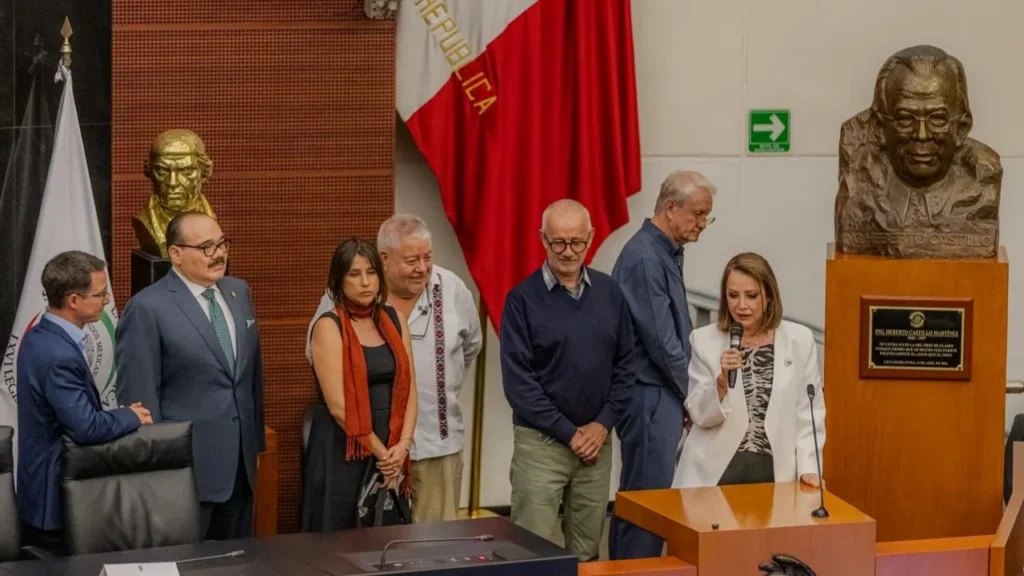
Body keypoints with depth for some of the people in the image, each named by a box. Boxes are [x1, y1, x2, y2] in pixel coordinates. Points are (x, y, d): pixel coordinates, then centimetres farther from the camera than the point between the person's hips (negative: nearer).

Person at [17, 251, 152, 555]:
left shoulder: (42, 336, 5)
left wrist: (121, 414, 0)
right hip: (59, 501, -10)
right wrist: (131, 416, -11)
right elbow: (87, 428, -28)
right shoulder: (59, 355, -26)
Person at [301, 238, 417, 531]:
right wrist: (380, 451, -12)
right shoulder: (329, 326, -9)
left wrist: (402, 444, -8)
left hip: (391, 446, 5)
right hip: (342, 449, -5)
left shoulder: (394, 319, 8)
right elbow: (338, 406, -15)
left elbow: (409, 388, 5)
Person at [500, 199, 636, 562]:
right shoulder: (523, 299, -8)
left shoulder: (610, 292, 4)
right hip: (540, 441, -4)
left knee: (587, 551, 11)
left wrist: (603, 424, -4)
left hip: (597, 438, 4)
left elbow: (625, 364, 7)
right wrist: (568, 432, -11)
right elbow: (517, 381, -11)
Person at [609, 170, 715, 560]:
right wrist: (694, 393, -7)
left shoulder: (667, 252, 11)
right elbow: (660, 341, -20)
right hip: (651, 395, -9)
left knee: (636, 495, 14)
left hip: (663, 393, 9)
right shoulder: (645, 258, -18)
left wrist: (691, 392, 8)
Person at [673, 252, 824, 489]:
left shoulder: (799, 339, 0)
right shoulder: (704, 340, -1)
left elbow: (808, 412, 2)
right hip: (716, 469, 0)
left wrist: (808, 466, -8)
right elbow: (701, 416, -1)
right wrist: (722, 381, -18)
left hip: (775, 470, 0)